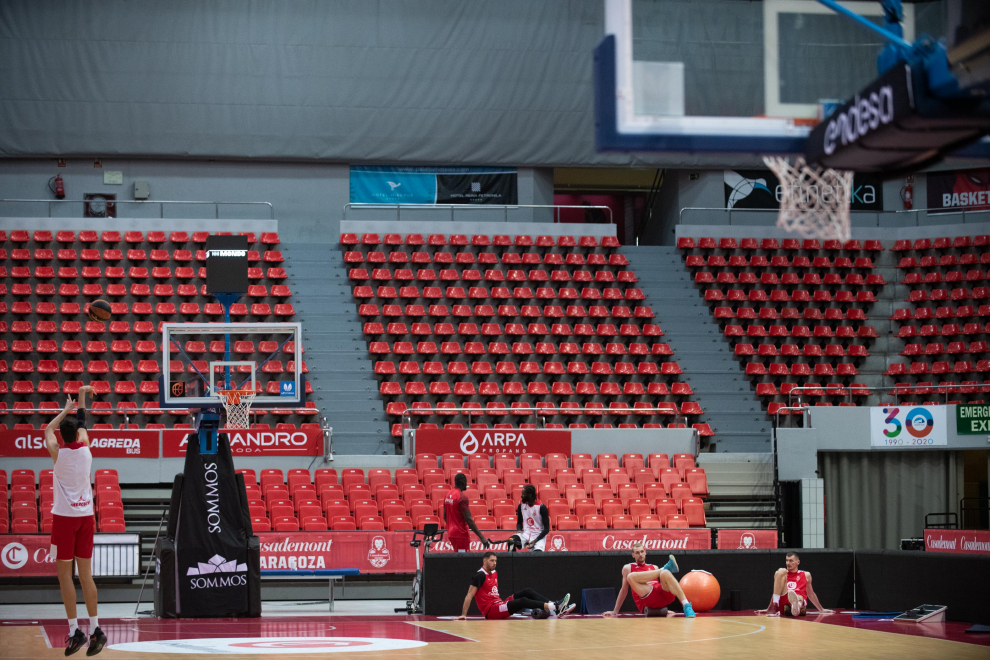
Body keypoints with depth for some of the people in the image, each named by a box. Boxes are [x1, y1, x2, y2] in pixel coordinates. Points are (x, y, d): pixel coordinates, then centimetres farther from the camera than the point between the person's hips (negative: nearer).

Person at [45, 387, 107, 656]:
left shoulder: (58, 453, -8)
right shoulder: (85, 449, 1)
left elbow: (48, 429, 14)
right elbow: (82, 423, 21)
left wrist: (66, 409, 26)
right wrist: (81, 396, 33)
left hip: (65, 517, -4)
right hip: (86, 515, 4)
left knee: (65, 573, -1)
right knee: (85, 574, 7)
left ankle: (75, 631, -7)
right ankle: (95, 629, 1)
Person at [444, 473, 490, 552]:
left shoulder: (448, 495, 9)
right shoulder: (462, 497, -18)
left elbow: (445, 516, 17)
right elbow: (468, 519, -22)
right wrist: (481, 537, -22)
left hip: (451, 533, 9)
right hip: (460, 534, -9)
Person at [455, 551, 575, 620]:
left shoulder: (494, 574, 18)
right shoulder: (480, 575, -10)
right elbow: (469, 595, -14)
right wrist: (463, 615, -19)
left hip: (499, 603, 9)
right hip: (491, 611, -9)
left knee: (527, 592, -2)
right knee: (523, 601, -26)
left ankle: (555, 605, -17)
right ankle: (555, 607, -35)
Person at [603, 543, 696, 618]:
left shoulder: (654, 567, 27)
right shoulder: (628, 568, 19)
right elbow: (624, 590, 20)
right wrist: (615, 612, 15)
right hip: (647, 601, -2)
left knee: (665, 573, -29)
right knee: (631, 576, -26)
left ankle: (686, 606, -42)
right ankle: (665, 568, -22)